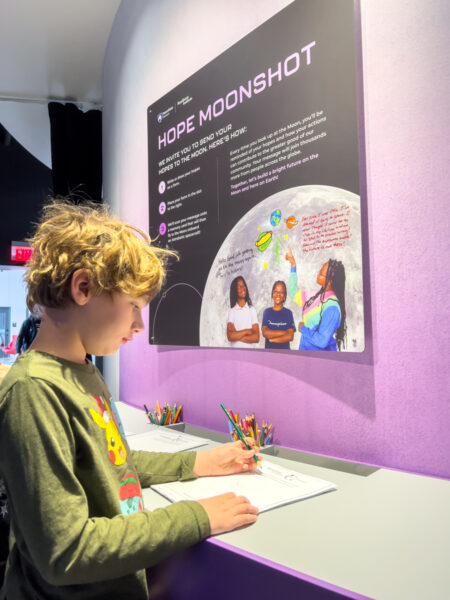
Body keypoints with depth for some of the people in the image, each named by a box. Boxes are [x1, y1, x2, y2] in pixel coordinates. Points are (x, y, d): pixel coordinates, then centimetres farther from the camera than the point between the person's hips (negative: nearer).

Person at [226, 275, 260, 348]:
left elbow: (256, 337, -3)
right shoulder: (232, 311, 4)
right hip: (235, 349, 0)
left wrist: (237, 336, -7)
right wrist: (247, 331, -6)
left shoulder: (252, 309, 6)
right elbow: (230, 336, -8)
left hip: (250, 350, 0)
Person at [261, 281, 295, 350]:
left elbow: (290, 336, -8)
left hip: (284, 350, -1)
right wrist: (284, 332, -9)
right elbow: (265, 333, -6)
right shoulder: (267, 312, 6)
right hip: (269, 349, 1)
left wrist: (272, 339, -6)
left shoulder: (288, 313, 2)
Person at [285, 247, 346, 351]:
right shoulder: (319, 296, -1)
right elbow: (295, 294, 15)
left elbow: (322, 340, -29)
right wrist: (293, 264, 13)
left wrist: (303, 329, -14)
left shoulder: (331, 307, -25)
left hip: (321, 352, -8)